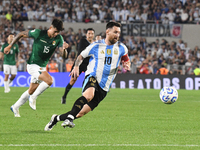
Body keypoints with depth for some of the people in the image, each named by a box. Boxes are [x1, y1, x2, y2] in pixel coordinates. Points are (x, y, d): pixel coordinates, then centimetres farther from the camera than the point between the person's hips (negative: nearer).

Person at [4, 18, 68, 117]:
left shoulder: (58, 39, -6)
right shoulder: (39, 33, -16)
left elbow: (64, 55, -13)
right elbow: (22, 34, -3)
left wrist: (64, 49, -36)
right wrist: (10, 46, 0)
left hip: (42, 67, 6)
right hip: (33, 65, -6)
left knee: (31, 91, 17)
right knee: (49, 80, -28)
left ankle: (15, 107, 34)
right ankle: (33, 98, -9)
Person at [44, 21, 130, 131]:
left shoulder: (121, 48, 7)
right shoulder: (96, 46, 2)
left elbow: (126, 60, 22)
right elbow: (81, 56, 16)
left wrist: (127, 65, -2)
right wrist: (76, 66, -2)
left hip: (104, 87, 3)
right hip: (92, 77, -3)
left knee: (82, 112, -2)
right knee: (89, 95, -39)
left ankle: (56, 118, 17)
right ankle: (69, 118, -40)